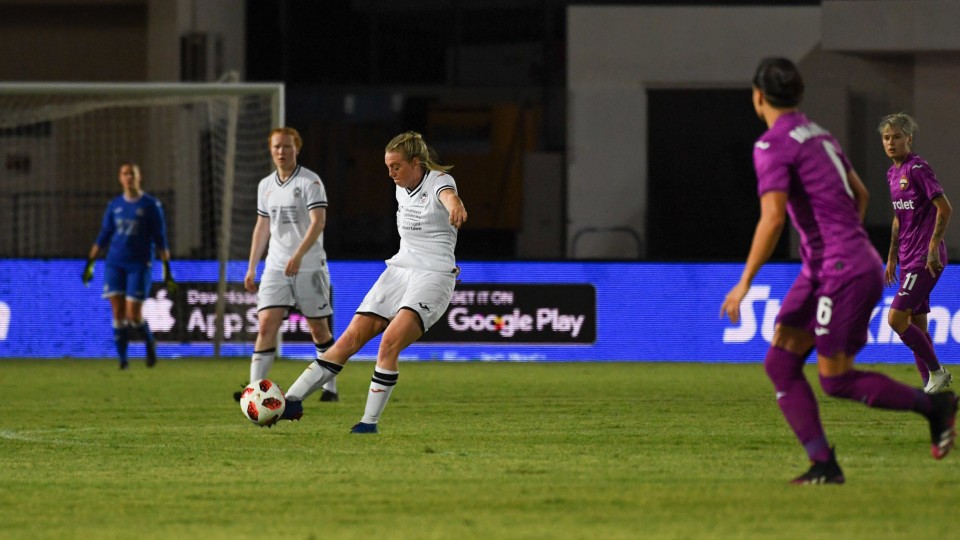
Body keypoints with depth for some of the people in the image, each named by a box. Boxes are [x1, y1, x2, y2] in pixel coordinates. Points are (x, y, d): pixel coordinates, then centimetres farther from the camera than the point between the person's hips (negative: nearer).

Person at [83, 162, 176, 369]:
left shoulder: (151, 205, 0)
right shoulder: (114, 205, 10)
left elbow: (160, 240, 0)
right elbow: (103, 238, 15)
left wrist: (167, 269, -4)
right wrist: (89, 264, 11)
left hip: (140, 265, -3)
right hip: (115, 264, 3)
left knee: (133, 316, -8)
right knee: (118, 313, -6)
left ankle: (150, 342, 21)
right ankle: (122, 358, 3)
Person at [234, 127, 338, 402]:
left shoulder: (310, 181, -8)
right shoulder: (265, 185, 11)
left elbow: (318, 222, -18)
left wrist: (298, 255, -30)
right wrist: (251, 268, 14)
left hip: (309, 266, -4)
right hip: (276, 266, 4)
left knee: (319, 328, 4)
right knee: (266, 325, -10)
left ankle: (330, 386, 19)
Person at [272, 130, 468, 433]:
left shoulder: (439, 182, -11)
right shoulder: (402, 189, 12)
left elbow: (448, 196, -38)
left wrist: (456, 208, -61)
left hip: (434, 277, -7)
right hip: (398, 270, 7)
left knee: (390, 342, -25)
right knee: (351, 338, -3)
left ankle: (370, 422, -16)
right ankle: (292, 401, -5)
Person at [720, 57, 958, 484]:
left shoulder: (773, 145, -13)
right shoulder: (817, 135, 15)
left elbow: (772, 219, -22)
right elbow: (859, 194, 24)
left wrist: (744, 283, -19)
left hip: (843, 272, -9)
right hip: (820, 270, 9)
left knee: (836, 380, -3)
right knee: (780, 361, 3)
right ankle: (823, 464, -2)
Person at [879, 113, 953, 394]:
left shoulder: (917, 168, -13)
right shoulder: (893, 173, 14)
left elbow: (945, 208, -17)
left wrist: (933, 248, -20)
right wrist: (892, 258, 22)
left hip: (925, 260, -9)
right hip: (908, 260, 9)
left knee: (896, 318, -13)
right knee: (916, 325, 9)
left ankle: (936, 371, -2)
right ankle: (930, 386, 13)